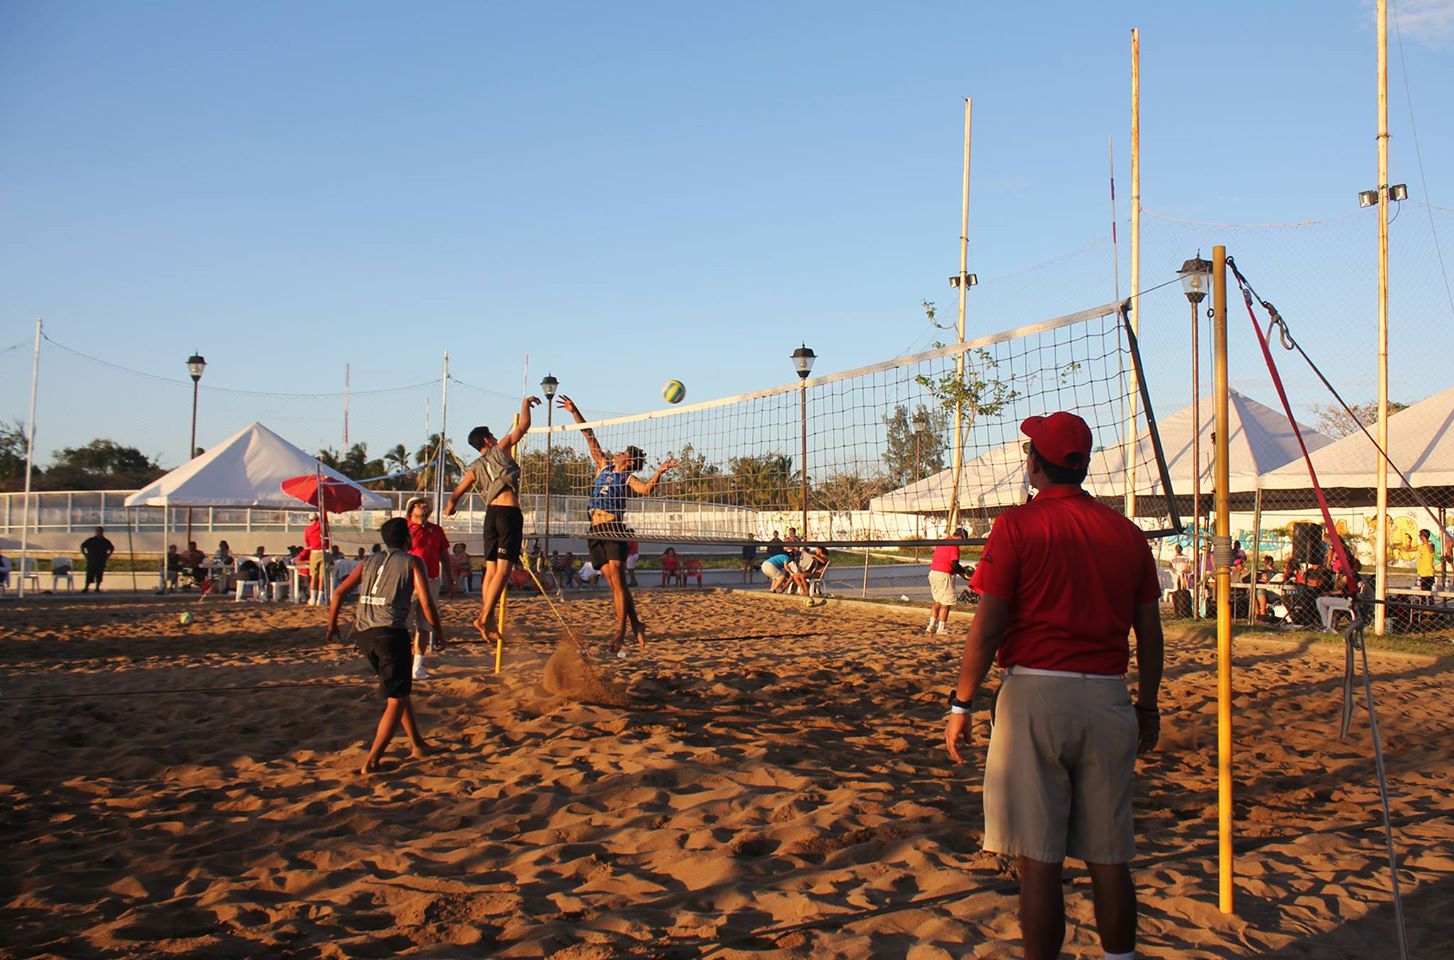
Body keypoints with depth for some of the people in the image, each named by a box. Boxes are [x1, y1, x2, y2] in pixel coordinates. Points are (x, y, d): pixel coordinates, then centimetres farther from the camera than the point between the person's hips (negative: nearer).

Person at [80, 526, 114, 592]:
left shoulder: (106, 541, 6)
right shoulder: (90, 540, 1)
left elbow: (112, 549, 21)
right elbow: (82, 546, 12)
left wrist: (107, 556, 11)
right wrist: (85, 555, 4)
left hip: (101, 562, 2)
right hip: (91, 561, -2)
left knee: (99, 575, 3)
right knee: (89, 575, -6)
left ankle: (97, 588, 11)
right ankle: (86, 588, -3)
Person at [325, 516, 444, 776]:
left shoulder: (369, 562, 19)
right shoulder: (412, 562, 6)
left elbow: (339, 593, 14)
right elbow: (426, 603, -4)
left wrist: (332, 625, 25)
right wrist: (439, 632, 9)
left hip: (362, 633, 6)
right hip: (390, 632, -6)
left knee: (398, 688, 23)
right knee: (396, 699, 0)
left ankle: (417, 743, 31)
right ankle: (371, 762, -7)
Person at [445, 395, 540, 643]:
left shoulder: (475, 467, 17)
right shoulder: (500, 449, 6)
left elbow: (457, 493, 11)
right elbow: (523, 425, 7)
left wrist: (450, 508, 32)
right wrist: (525, 403, 23)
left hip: (491, 513, 6)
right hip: (509, 511, -6)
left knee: (491, 569, 8)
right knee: (503, 569, -10)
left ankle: (487, 622, 7)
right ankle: (484, 618, -19)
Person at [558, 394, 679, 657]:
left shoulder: (628, 478, 2)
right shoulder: (604, 466, 18)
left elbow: (646, 489, -18)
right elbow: (590, 437, 20)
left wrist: (659, 472, -33)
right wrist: (575, 412, 20)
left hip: (614, 530, -6)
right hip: (596, 531, 6)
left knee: (617, 580, -12)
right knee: (613, 582, 4)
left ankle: (620, 632, -15)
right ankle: (636, 626, 12)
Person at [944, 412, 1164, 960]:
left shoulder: (1017, 525, -6)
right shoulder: (1127, 533, 8)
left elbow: (986, 627, -9)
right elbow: (1150, 633, 12)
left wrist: (961, 704, 0)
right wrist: (1148, 707, 22)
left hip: (1035, 694, -4)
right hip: (1107, 699, 5)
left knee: (1038, 860, 2)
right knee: (1109, 858, 13)